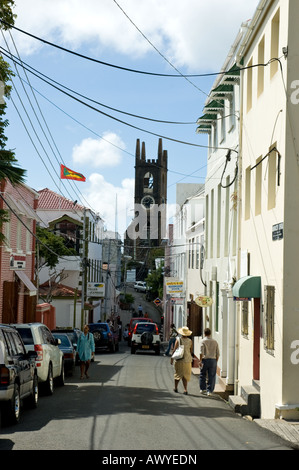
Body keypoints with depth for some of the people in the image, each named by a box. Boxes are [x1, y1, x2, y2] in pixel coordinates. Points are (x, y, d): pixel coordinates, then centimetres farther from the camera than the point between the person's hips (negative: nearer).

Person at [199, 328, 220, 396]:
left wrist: (200, 361, -10)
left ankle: (203, 389, 18)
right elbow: (217, 353, 6)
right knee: (211, 376, 4)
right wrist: (216, 362, 13)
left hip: (205, 359, -2)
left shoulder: (203, 341, -3)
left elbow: (201, 352, -12)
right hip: (213, 360, 2)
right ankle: (209, 391, 2)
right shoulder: (215, 341, 7)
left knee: (202, 375, 14)